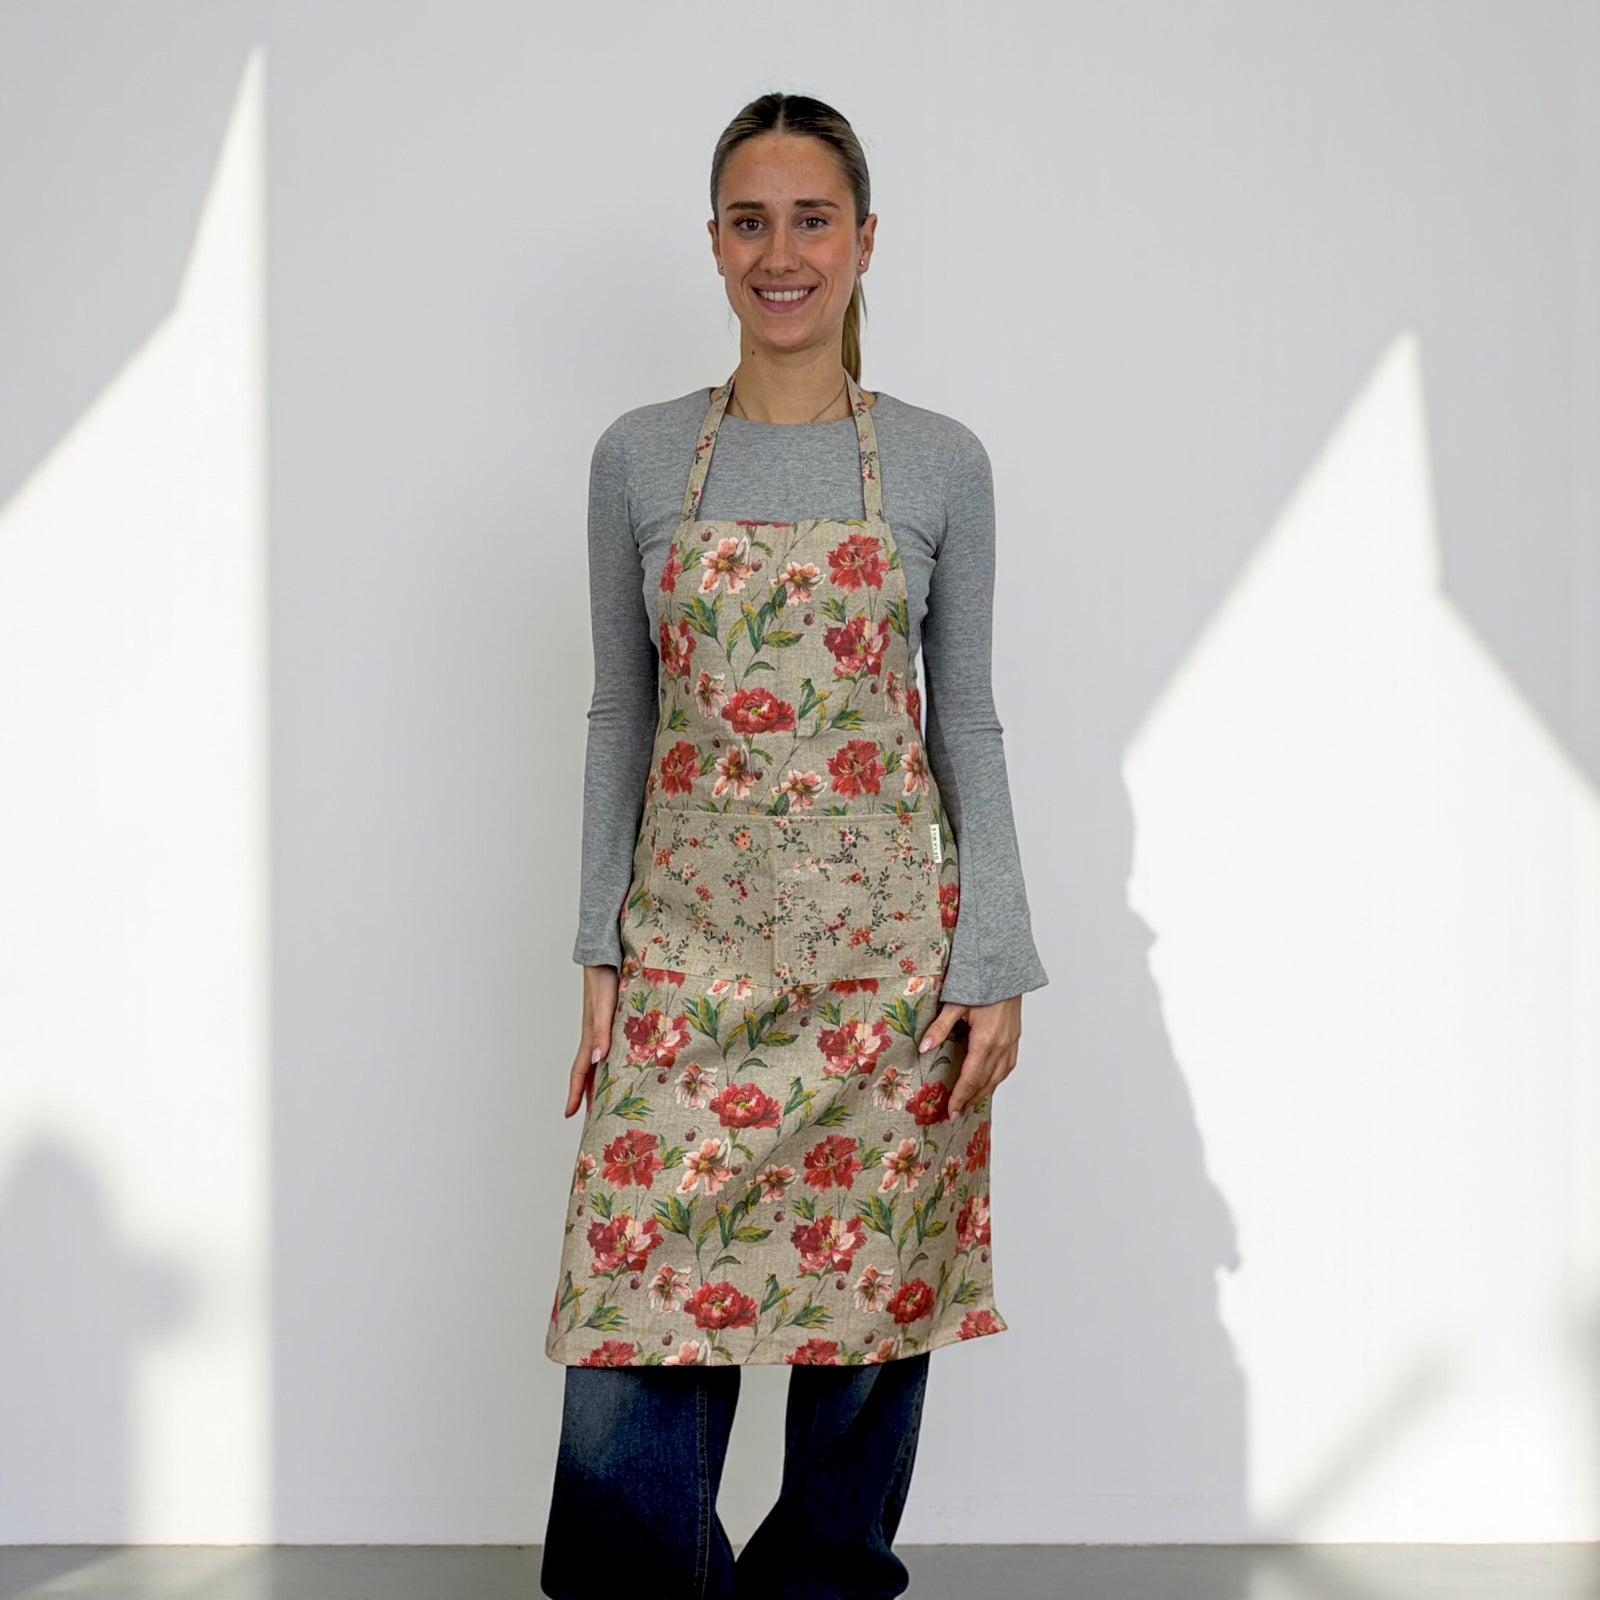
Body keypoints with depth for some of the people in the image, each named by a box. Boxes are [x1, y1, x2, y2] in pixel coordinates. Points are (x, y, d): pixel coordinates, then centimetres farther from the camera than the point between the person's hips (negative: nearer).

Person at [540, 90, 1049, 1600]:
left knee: (870, 1296, 6)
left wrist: (994, 967, -1)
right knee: (636, 1324, -5)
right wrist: (599, 952, 4)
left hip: (882, 938, 0)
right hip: (689, 942, 0)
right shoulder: (640, 458, 6)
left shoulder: (939, 463, 4)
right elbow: (618, 715, 9)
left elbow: (967, 726, 5)